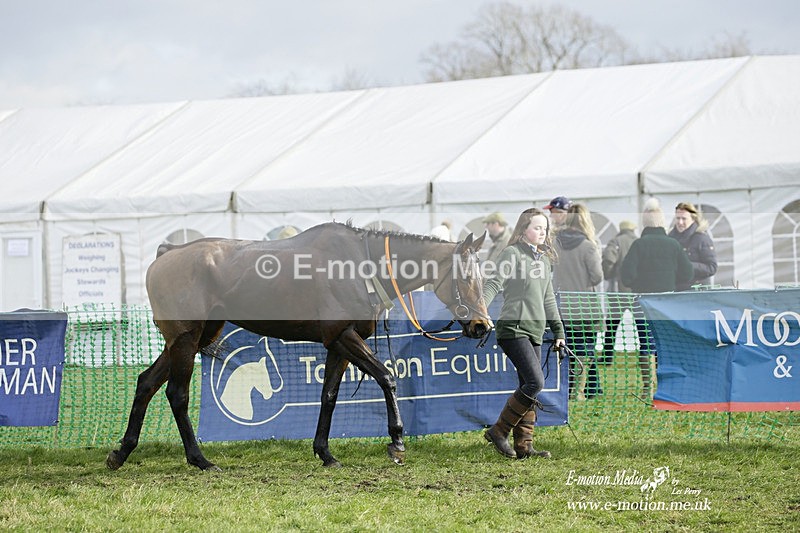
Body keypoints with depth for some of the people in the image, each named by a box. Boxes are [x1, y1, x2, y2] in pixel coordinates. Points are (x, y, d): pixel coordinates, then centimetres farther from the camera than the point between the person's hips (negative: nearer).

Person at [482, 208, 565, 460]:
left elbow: (548, 299, 25)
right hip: (513, 328, -8)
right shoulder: (512, 253, -4)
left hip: (534, 332, 8)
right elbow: (494, 283, -14)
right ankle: (498, 431, -6)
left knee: (528, 387, 5)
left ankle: (523, 445, 7)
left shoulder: (545, 259, 19)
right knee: (535, 382, -16)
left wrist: (558, 331, 23)